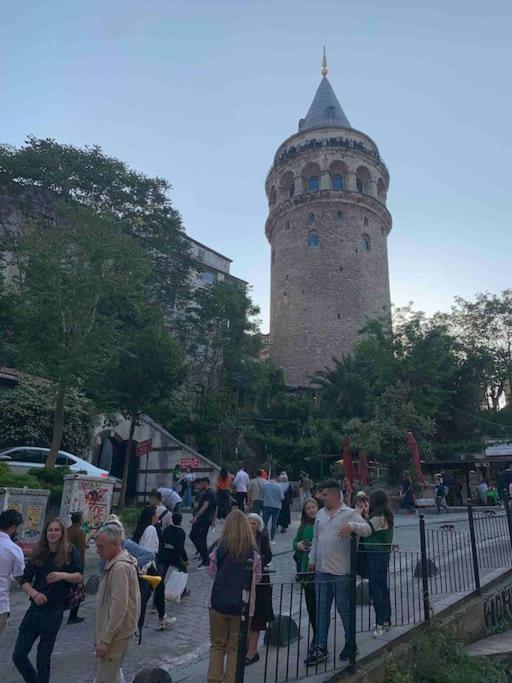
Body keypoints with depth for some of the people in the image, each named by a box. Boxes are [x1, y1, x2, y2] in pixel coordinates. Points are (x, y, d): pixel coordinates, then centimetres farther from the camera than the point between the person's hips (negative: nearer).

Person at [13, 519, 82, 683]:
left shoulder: (70, 552, -6)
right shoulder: (37, 553, 2)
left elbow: (79, 577, -8)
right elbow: (25, 581, 2)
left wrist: (63, 575, -27)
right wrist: (34, 593, -18)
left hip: (54, 610, -3)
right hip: (35, 608, 3)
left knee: (44, 656, 8)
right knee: (18, 655, 6)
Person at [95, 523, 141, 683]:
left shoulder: (120, 568, -23)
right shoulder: (114, 563, 9)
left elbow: (119, 608, -26)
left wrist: (105, 640, -21)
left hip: (115, 634, -9)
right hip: (112, 631, 9)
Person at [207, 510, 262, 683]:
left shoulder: (219, 550, -14)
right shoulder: (253, 553, -14)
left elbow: (211, 572, 3)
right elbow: (257, 578, 0)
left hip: (219, 602, 0)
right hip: (242, 606, 0)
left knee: (217, 645, 19)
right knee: (235, 648, 17)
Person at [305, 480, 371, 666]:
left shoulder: (350, 513, -8)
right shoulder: (320, 513, 10)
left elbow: (367, 530, -20)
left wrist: (352, 525, -38)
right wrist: (312, 560, 14)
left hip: (341, 571, -5)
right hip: (322, 570, 5)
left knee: (344, 609, 9)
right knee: (322, 610, 11)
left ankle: (350, 645, 28)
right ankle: (320, 648, 21)